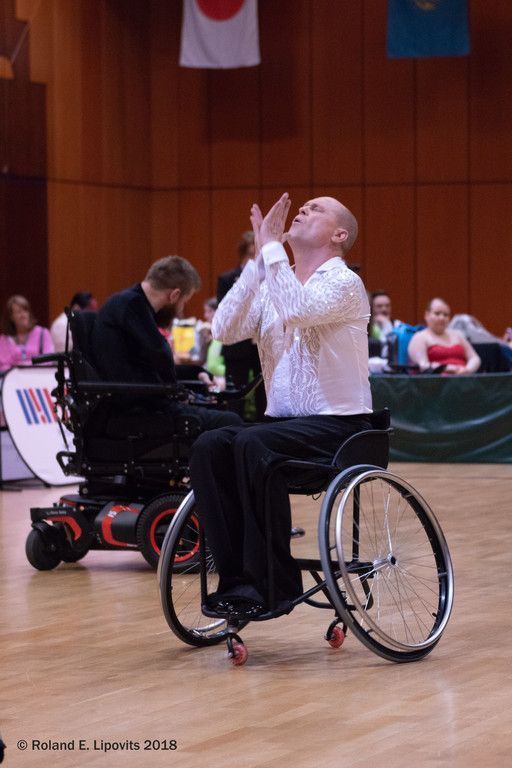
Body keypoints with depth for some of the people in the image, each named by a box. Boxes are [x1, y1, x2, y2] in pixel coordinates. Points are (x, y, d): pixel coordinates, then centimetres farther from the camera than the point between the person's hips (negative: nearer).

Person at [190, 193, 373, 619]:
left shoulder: (344, 283, -5)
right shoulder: (271, 283, 13)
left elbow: (297, 311, -27)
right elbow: (224, 329, -3)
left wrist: (271, 245, -18)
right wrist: (258, 259, -7)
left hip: (339, 424, -6)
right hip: (283, 422, 6)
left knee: (253, 444, -33)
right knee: (208, 447, -22)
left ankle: (274, 583, -26)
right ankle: (235, 578, -21)